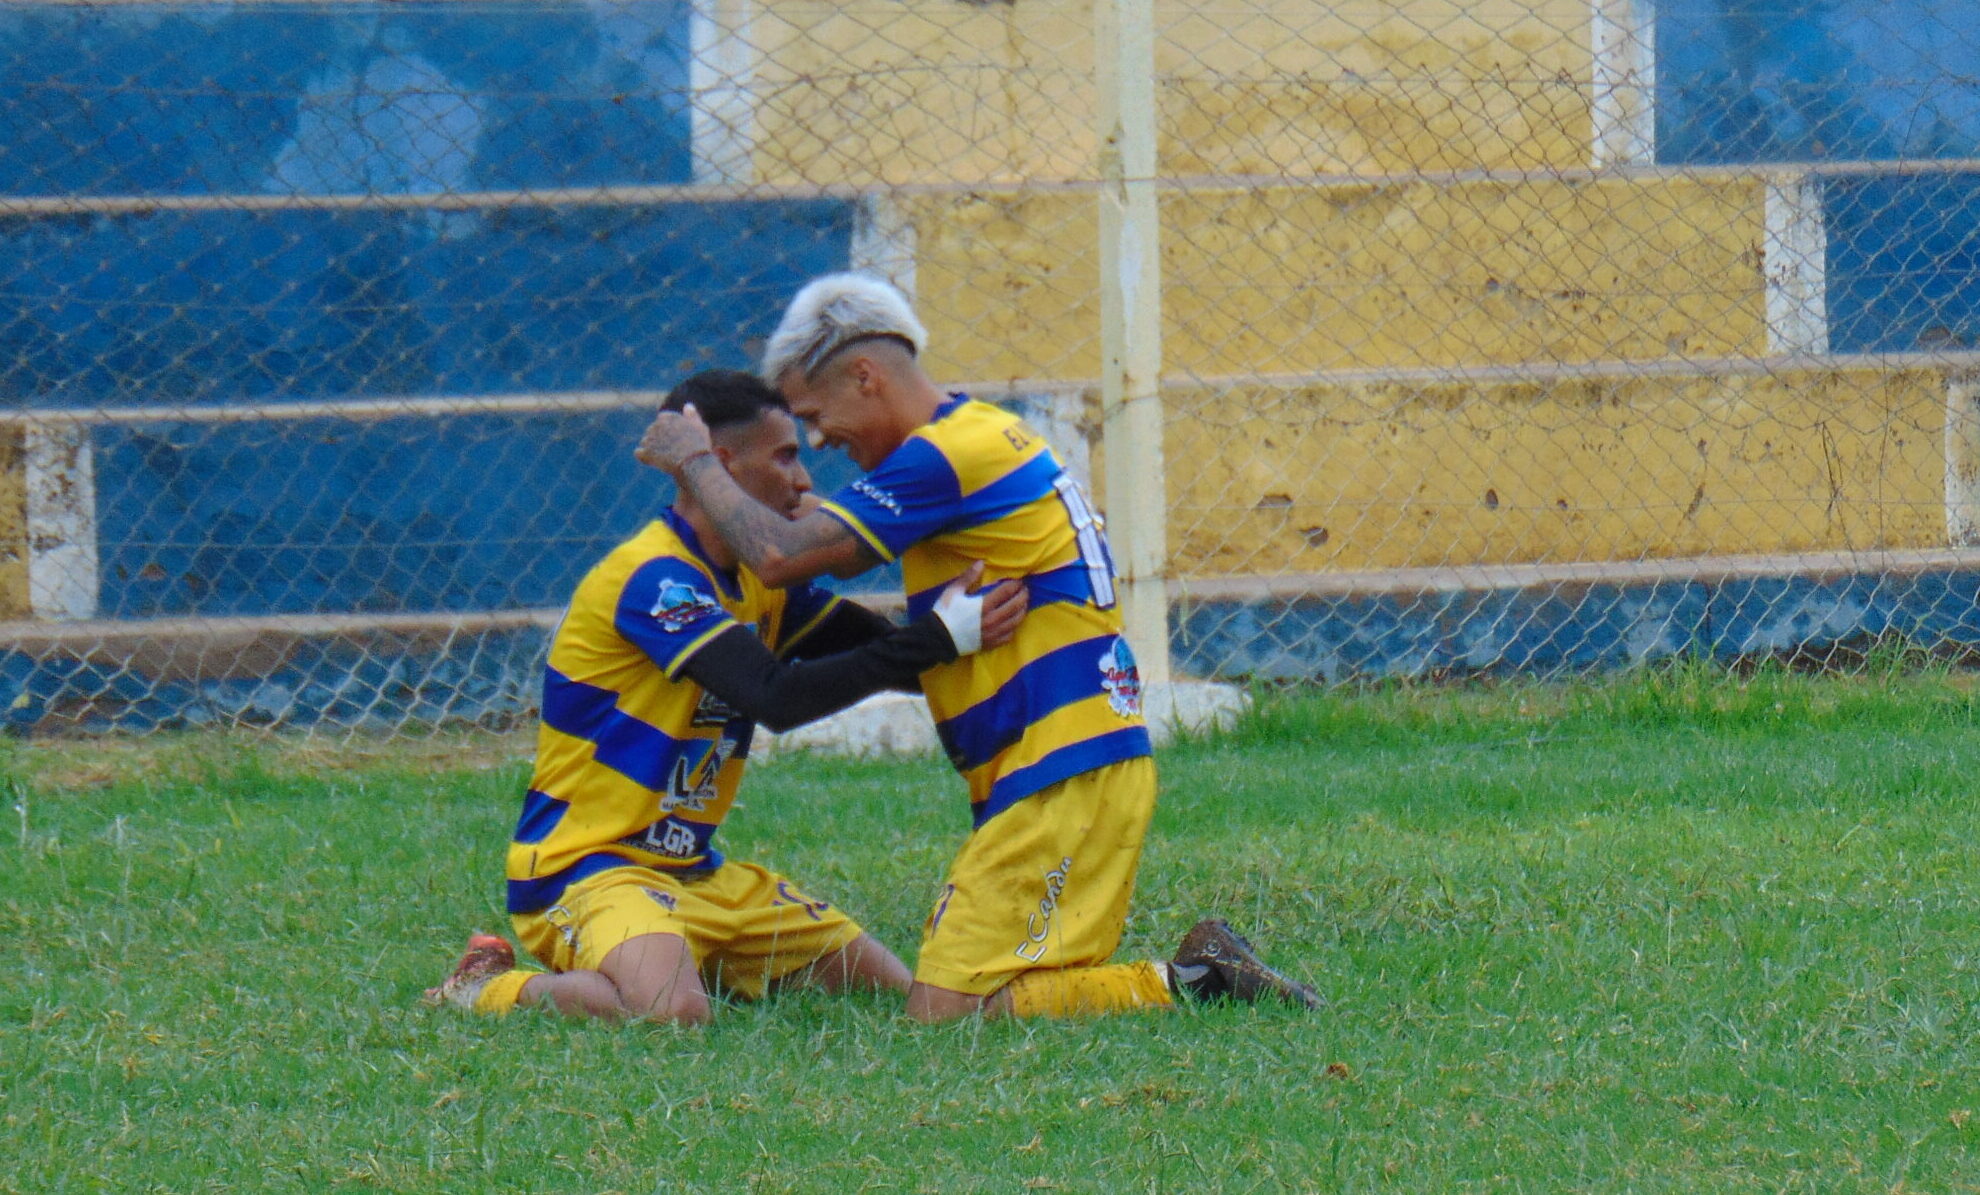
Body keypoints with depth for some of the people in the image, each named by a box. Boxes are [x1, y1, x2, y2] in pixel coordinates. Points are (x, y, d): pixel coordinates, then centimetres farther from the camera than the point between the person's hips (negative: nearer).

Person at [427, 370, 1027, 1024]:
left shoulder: (758, 580, 10)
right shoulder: (654, 578, -20)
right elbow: (778, 698, -30)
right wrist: (939, 638, -29)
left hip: (695, 872, 10)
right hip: (584, 871, -10)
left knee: (891, 988, 9)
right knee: (673, 1011, -38)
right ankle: (488, 988, -9)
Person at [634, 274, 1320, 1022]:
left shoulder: (944, 455, -14)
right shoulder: (991, 434, 19)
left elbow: (781, 557, -18)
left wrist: (694, 464, -3)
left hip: (1062, 778, -10)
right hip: (1081, 764, 10)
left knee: (942, 1011, -13)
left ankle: (1186, 984, -10)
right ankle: (1201, 976, 4)